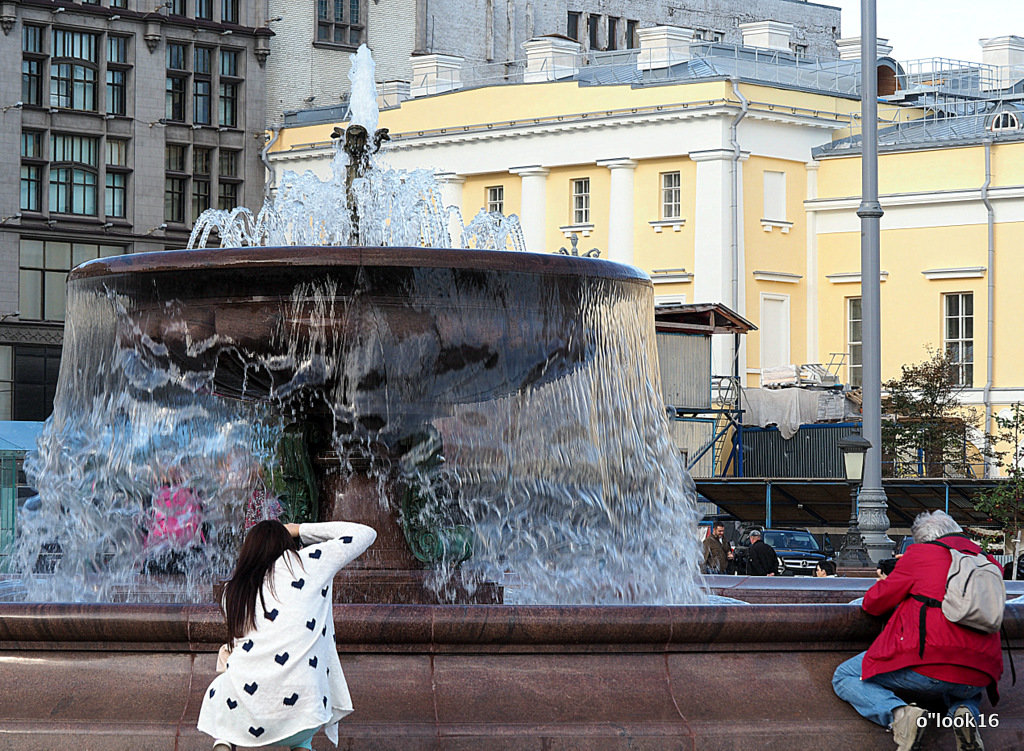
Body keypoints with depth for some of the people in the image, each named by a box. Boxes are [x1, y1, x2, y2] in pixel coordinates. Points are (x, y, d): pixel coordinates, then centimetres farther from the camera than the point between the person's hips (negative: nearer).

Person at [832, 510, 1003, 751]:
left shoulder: (919, 555, 1)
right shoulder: (990, 563, 15)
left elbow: (874, 603, 8)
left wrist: (884, 582, 32)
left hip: (926, 663, -5)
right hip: (978, 678, 5)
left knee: (844, 678, 12)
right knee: (966, 693, 43)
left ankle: (899, 713, -16)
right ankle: (964, 711, 3)